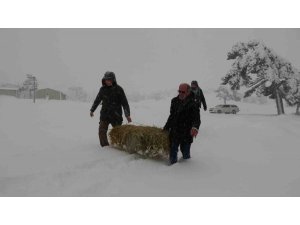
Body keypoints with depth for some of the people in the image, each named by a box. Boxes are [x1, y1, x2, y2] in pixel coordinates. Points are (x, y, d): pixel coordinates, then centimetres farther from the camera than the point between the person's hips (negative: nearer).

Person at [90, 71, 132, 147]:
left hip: (116, 115, -3)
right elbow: (97, 100, 20)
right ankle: (105, 146, 7)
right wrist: (92, 110, 24)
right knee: (102, 131, -4)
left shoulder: (118, 89, -5)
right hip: (105, 114, 3)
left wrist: (127, 115, -6)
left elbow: (124, 102, -2)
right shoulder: (103, 89, 5)